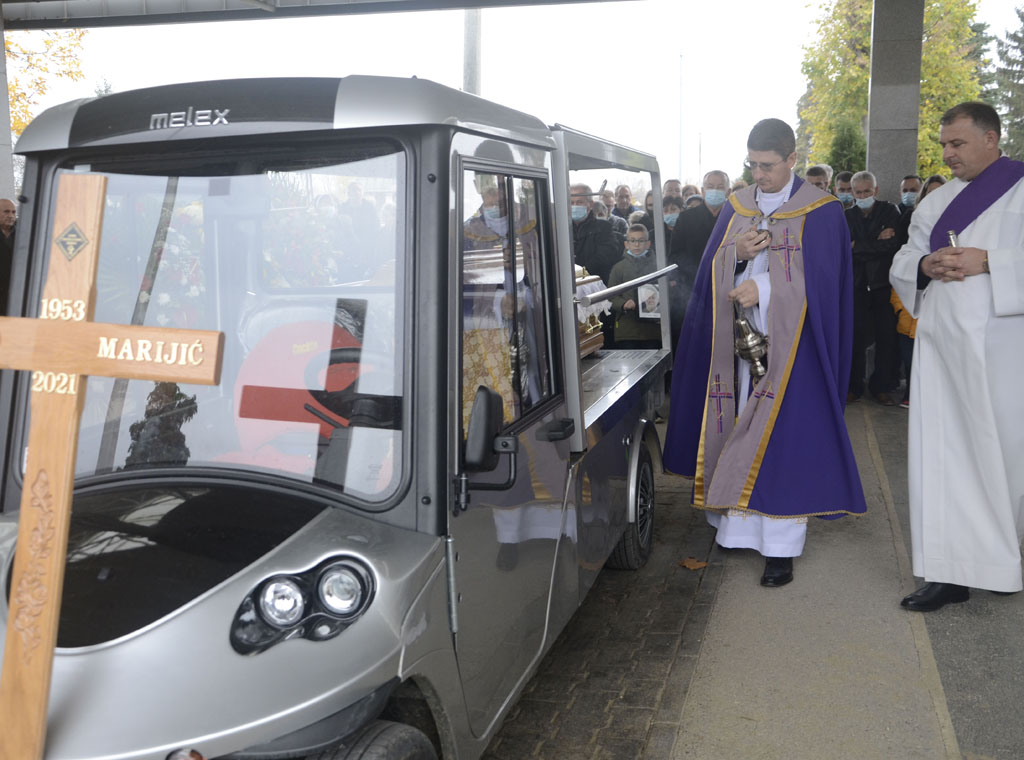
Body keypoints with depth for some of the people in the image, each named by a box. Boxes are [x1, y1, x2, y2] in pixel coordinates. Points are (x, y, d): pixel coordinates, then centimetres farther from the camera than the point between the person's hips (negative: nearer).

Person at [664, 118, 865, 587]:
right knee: (738, 432, 5)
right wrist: (736, 253, -12)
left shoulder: (820, 212, -4)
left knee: (783, 437, -4)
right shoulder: (736, 208, 10)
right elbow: (711, 271, 9)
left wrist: (765, 290, -20)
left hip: (791, 342, -4)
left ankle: (781, 546, 2)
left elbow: (821, 281, -10)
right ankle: (737, 527, 16)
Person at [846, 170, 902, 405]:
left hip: (883, 282, -1)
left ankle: (883, 386, 10)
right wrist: (878, 243, -11)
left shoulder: (890, 212, 3)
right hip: (857, 283, 1)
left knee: (887, 337, 0)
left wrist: (861, 248, -11)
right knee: (856, 335, 0)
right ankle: (853, 385, 10)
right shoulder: (848, 216, 7)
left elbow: (894, 244, -10)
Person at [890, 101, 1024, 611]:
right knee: (941, 453, 3)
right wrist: (925, 265, -5)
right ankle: (953, 571, 10)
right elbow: (901, 266, 16)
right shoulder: (936, 202, 17)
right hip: (942, 345, 5)